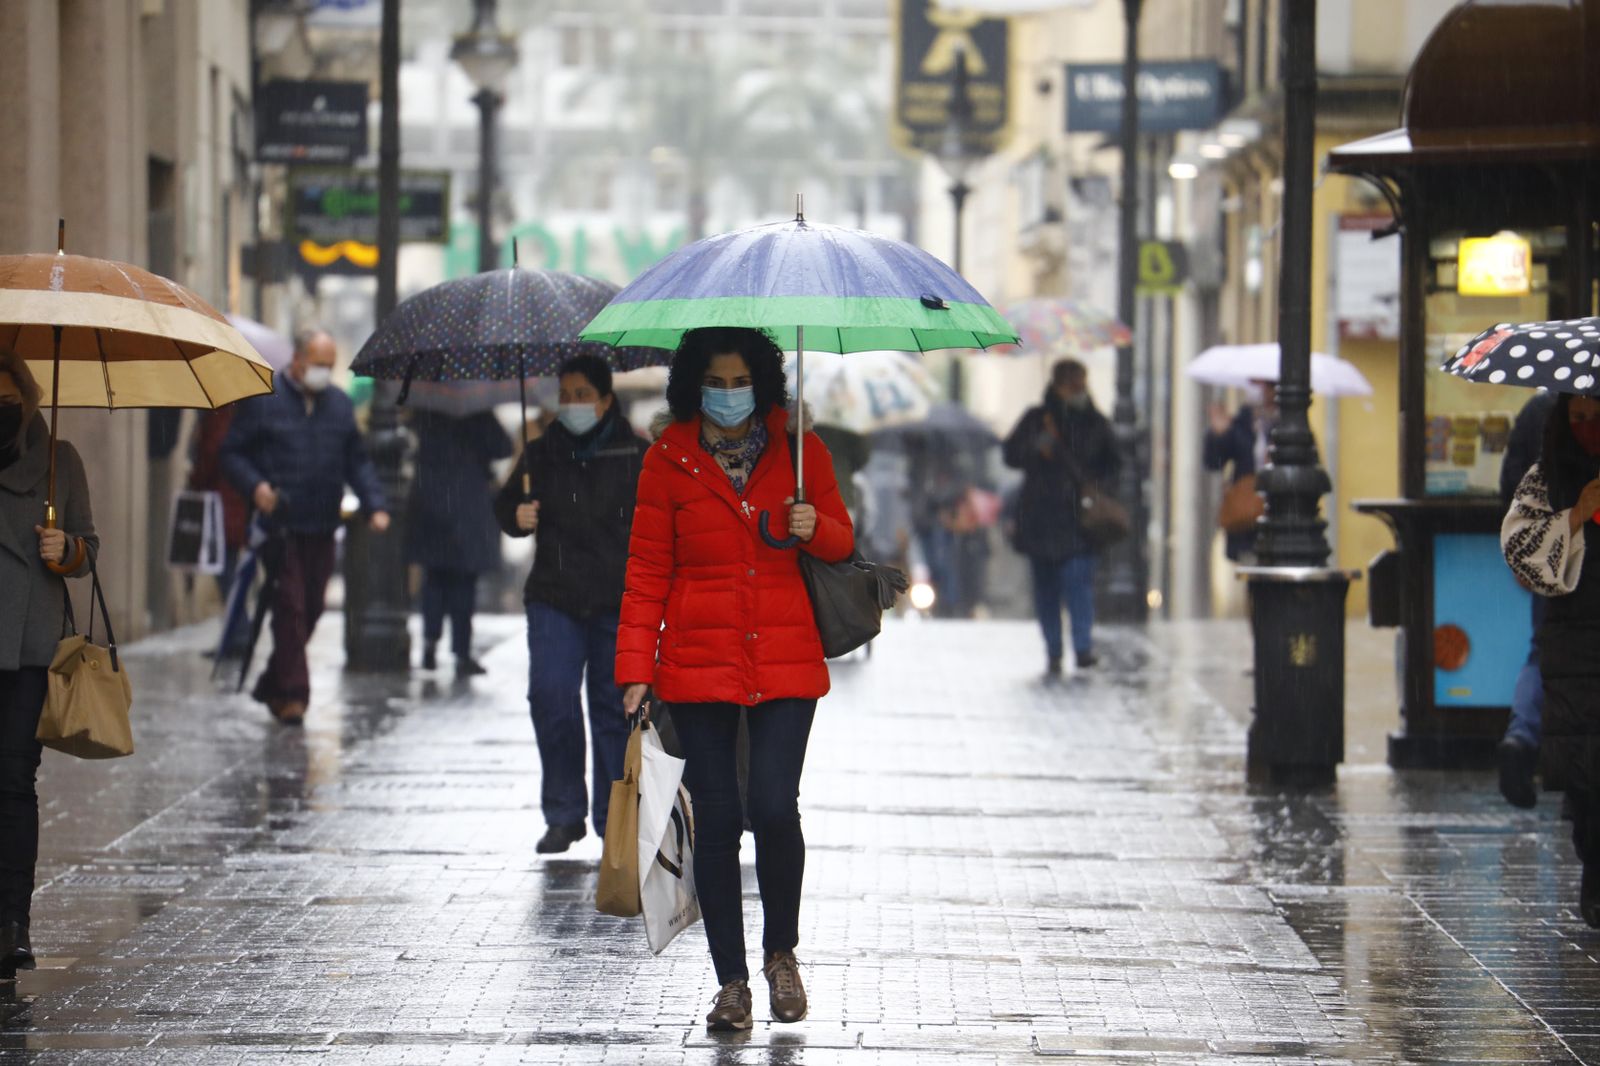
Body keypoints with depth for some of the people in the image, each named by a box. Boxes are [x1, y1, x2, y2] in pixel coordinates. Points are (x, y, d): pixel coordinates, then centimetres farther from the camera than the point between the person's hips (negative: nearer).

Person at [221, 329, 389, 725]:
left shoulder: (340, 405, 14)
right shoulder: (263, 401, -1)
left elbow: (357, 462, 17)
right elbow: (233, 453, 0)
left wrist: (375, 505, 4)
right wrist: (255, 486, -18)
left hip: (322, 528, 5)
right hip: (280, 525, -5)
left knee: (311, 609, 9)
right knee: (290, 606, -9)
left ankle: (273, 684, 24)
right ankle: (292, 693, -7)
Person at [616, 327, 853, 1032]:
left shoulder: (798, 450, 5)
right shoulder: (669, 460, 3)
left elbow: (841, 542, 13)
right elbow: (647, 572, 4)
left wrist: (815, 529, -11)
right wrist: (636, 669, -3)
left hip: (785, 662, 0)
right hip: (698, 665, 0)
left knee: (774, 808, -12)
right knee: (716, 820, 0)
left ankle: (781, 952, 13)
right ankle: (731, 982, 10)